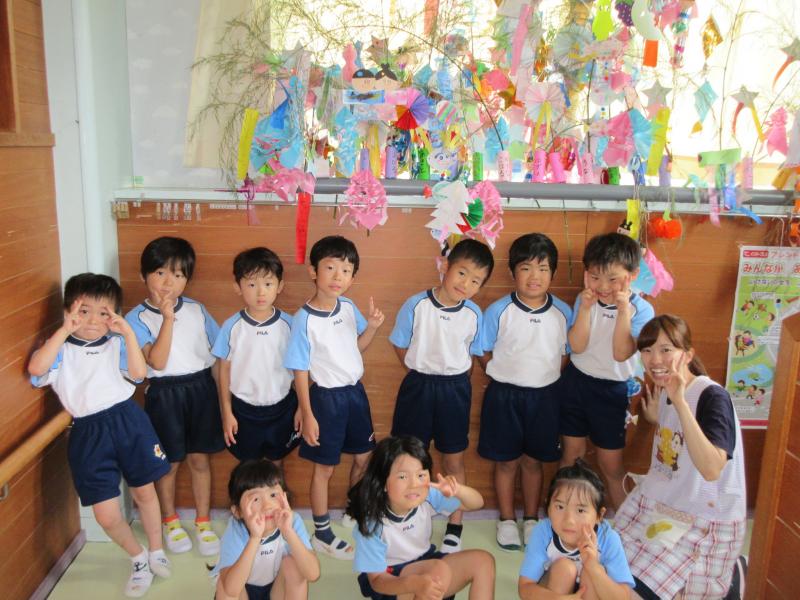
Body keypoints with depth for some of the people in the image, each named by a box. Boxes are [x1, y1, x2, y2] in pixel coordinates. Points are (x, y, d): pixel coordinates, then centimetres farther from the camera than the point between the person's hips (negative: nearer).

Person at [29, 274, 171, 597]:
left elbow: (139, 372, -7)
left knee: (144, 491, 14)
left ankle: (156, 551, 39)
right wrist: (64, 330, -17)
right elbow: (35, 368, -19)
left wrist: (128, 333, -9)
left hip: (127, 419, 1)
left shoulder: (115, 344, 8)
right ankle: (138, 558, 29)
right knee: (106, 516, 0)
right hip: (89, 432, -1)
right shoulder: (60, 350, 3)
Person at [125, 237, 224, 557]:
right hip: (164, 393, -2)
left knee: (199, 458, 11)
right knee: (168, 461, 11)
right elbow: (157, 361, -20)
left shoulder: (197, 310, 1)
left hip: (201, 387, 2)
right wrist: (168, 318, -23)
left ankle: (203, 523, 27)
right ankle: (170, 521, 34)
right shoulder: (137, 318, -9)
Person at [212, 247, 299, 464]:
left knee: (275, 463, 19)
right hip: (244, 410, 0)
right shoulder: (231, 326, -12)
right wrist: (226, 412, -1)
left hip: (281, 408, 0)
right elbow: (224, 370, -3)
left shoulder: (288, 324, -11)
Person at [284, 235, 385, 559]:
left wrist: (372, 327, -7)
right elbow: (300, 370, -15)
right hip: (326, 397, -6)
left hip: (355, 391, 6)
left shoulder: (349, 307, -2)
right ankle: (322, 534, 27)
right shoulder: (305, 319, -19)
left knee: (363, 458, 20)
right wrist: (307, 414, -14)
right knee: (324, 468, 9)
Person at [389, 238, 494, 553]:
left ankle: (454, 527, 25)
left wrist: (453, 377, 2)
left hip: (455, 389, 1)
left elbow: (473, 355, 7)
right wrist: (424, 373, 0)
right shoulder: (416, 305, -12)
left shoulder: (473, 314, -6)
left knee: (454, 460, 10)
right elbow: (400, 347, -1)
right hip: (418, 386, -1)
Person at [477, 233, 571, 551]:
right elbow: (484, 354, -3)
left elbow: (566, 354, 6)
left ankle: (531, 519, 35)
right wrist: (507, 374, -5)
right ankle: (507, 520, 30)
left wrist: (546, 377, -2)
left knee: (533, 461, 17)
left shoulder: (563, 312, -4)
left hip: (544, 396, 2)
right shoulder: (498, 311, -11)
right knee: (506, 461, 12)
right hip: (504, 395, -2)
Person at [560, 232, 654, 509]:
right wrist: (585, 308, -21)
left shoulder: (640, 309, -13)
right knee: (571, 454, 14)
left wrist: (624, 311, -28)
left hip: (612, 391, -3)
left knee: (611, 463, 7)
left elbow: (621, 354, -22)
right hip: (576, 382, 3)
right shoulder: (584, 300, -5)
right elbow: (577, 346, -13)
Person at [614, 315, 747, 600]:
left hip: (706, 517, -7)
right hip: (661, 503, 7)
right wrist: (656, 419, 1)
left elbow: (711, 469, -37)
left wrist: (679, 403, -39)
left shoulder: (713, 397, -22)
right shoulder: (662, 390, 0)